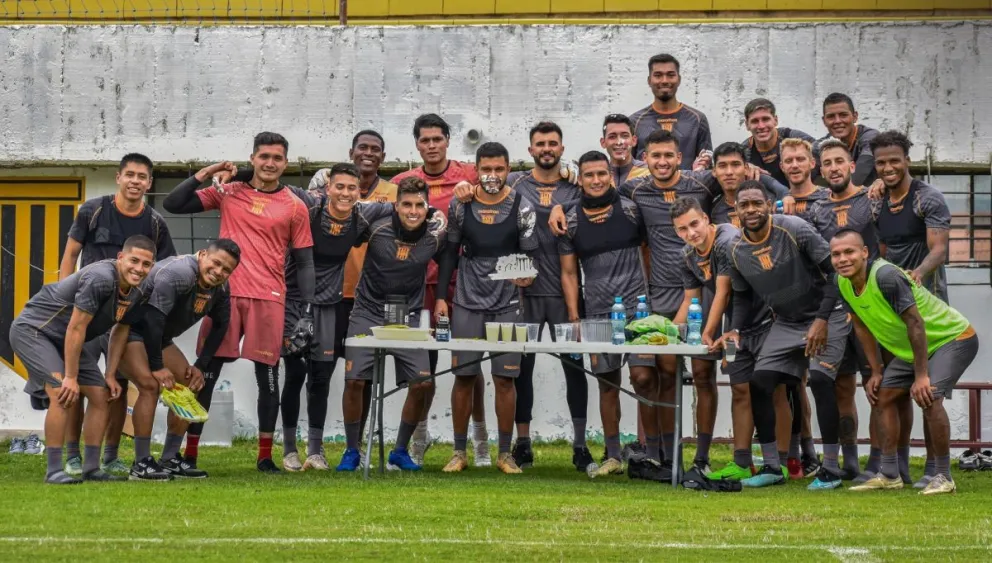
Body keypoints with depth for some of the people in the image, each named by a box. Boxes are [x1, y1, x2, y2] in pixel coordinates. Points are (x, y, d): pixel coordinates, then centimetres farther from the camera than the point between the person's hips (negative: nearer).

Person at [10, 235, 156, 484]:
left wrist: (110, 375, 6)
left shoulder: (140, 291, -4)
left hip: (66, 340, 9)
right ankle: (54, 470, -18)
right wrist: (70, 378, -24)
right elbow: (76, 328, -28)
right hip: (32, 330, -9)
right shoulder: (100, 279, -31)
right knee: (62, 394, -24)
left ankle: (91, 468, 11)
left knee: (100, 395, 4)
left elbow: (120, 330, 9)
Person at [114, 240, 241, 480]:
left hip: (160, 337, 9)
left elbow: (220, 326, 11)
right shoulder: (178, 274, -30)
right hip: (129, 330, -9)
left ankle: (170, 460, 11)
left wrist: (201, 366, 2)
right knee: (150, 385, -25)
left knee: (191, 386, 3)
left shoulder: (220, 289, -3)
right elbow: (152, 318, -34)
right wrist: (157, 367, -30)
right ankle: (141, 464, -19)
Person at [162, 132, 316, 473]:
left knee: (267, 376, 2)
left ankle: (265, 456, 10)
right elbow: (173, 205, 9)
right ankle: (189, 453, 7)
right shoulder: (229, 193, 9)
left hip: (268, 300, 0)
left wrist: (308, 311, 0)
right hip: (224, 294, 1)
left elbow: (304, 262, 8)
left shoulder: (295, 207, 7)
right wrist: (204, 174, -1)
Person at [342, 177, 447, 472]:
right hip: (368, 313, -2)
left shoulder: (436, 234, -8)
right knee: (354, 380, -10)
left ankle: (401, 450, 13)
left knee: (423, 383, -8)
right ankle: (351, 451, 8)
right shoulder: (376, 227, -14)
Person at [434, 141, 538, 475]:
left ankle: (505, 453, 8)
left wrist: (527, 276, -20)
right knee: (464, 377, 2)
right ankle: (459, 452, 11)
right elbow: (449, 252, 8)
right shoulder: (460, 205, 2)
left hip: (507, 304, -1)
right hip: (467, 303, 1)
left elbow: (530, 255, 2)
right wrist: (441, 297, 4)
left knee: (504, 379, -1)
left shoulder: (521, 208, -1)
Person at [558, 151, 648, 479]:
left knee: (643, 376, -12)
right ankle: (613, 456, 16)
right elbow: (569, 273, 10)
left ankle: (652, 454, -8)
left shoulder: (630, 210, 0)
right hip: (598, 313, 2)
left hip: (637, 305, -2)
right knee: (608, 384, 7)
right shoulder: (571, 220, 5)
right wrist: (574, 317, 2)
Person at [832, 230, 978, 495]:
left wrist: (921, 376, -28)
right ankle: (889, 475, 12)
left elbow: (915, 324, -30)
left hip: (953, 337, -9)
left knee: (927, 397, -25)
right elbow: (862, 326, 9)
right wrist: (876, 372, 10)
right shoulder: (844, 283, -6)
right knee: (883, 396, 4)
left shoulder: (886, 276, -32)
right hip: (910, 347, 9)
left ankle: (943, 477, -13)